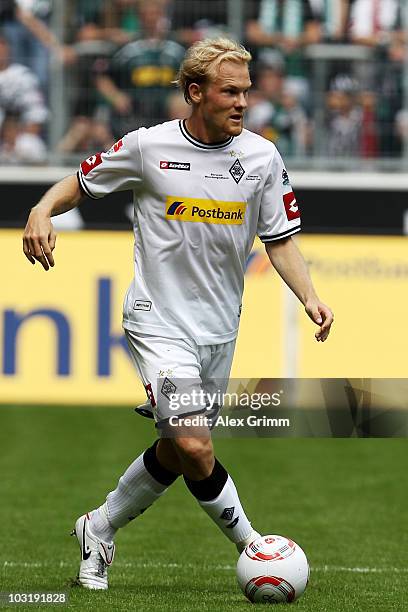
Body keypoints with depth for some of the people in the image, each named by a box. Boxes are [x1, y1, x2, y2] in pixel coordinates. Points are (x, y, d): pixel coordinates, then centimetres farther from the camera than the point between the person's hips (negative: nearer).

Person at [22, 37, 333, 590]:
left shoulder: (262, 156, -1)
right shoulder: (148, 147, -8)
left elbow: (280, 240, 5)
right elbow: (81, 182, 6)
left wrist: (309, 296, -11)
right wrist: (42, 210, -14)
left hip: (219, 330, 4)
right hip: (159, 321, -4)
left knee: (175, 453, 13)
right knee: (195, 447, -20)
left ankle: (99, 529, 36)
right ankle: (250, 544, -2)